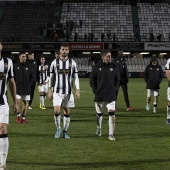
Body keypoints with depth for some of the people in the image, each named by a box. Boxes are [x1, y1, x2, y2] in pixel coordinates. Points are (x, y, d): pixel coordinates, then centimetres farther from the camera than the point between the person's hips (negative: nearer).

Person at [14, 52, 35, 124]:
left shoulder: (29, 65, 5)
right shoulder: (15, 65, 0)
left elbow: (33, 76, 10)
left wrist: (30, 84, 1)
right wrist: (15, 84, -3)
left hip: (27, 88, 2)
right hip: (18, 87, -2)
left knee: (25, 102, 4)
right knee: (17, 101, -12)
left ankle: (23, 117, 14)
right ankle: (18, 115, 8)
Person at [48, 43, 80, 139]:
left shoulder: (72, 63, 3)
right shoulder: (55, 62, 3)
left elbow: (76, 77, 5)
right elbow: (51, 77, 8)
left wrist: (77, 90, -4)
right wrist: (50, 90, 3)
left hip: (68, 91, 1)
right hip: (57, 91, -1)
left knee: (67, 112, 5)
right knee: (56, 111, -12)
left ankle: (65, 132, 16)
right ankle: (58, 129, 10)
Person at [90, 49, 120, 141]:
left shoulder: (114, 67, 4)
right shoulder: (97, 67, 0)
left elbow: (117, 80, 11)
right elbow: (92, 80, 5)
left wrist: (115, 90, 1)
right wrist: (95, 90, -3)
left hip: (111, 95, 0)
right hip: (99, 95, 0)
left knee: (112, 113, -12)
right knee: (99, 113, 13)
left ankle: (111, 134, -9)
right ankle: (99, 129, 37)